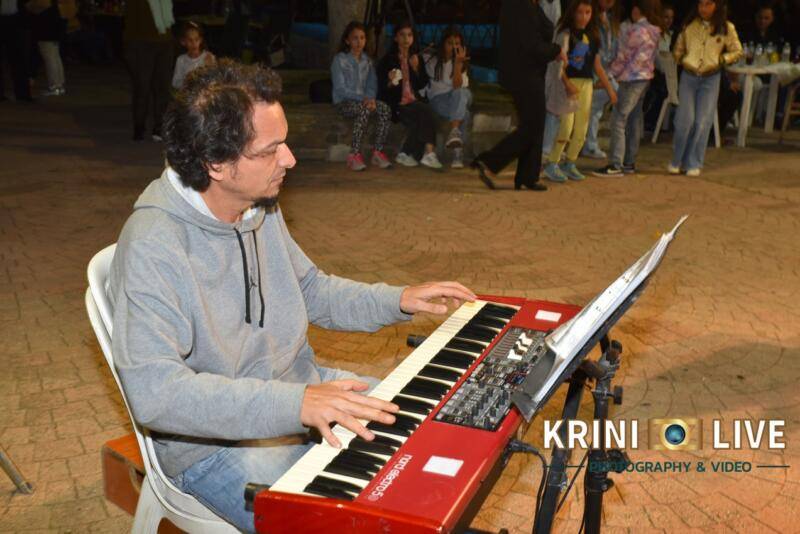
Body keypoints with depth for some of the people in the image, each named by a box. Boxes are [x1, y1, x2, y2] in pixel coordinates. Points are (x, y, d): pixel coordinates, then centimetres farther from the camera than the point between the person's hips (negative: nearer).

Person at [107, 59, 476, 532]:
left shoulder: (260, 208, 1)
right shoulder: (152, 247, -26)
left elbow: (311, 288, 15)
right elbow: (154, 391, -33)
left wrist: (398, 300, 2)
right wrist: (293, 405, -41)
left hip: (303, 388, 8)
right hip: (215, 443, -7)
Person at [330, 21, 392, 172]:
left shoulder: (367, 61, 15)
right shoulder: (339, 60, -3)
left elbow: (372, 85, 10)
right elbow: (340, 89, -11)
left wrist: (370, 98, -13)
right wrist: (362, 98, -21)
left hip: (363, 100, 5)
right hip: (344, 102, -5)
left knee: (384, 108, -25)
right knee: (364, 109, -37)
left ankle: (378, 152, -22)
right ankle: (354, 154, -33)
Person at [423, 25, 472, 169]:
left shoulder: (462, 63, 7)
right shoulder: (430, 60, 8)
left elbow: (458, 87, -11)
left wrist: (458, 63, -18)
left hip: (459, 98, 1)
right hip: (437, 100, -1)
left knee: (460, 93, -40)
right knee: (463, 113, -36)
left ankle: (454, 132, -58)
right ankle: (458, 151, -45)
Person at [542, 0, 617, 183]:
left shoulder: (593, 37, 12)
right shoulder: (565, 34, -5)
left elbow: (597, 66, 16)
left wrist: (609, 89, 13)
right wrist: (567, 84, -27)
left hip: (586, 84, 6)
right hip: (568, 83, -6)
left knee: (581, 129, 6)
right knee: (566, 126, -15)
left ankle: (570, 164, 18)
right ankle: (552, 164, -4)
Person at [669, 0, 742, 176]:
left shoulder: (726, 28, 0)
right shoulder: (689, 25, 4)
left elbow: (737, 52, 8)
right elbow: (678, 47, 18)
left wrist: (721, 60, -6)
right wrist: (680, 59, 1)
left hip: (710, 79, -1)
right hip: (688, 77, 1)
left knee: (702, 122, 0)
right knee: (685, 119, -4)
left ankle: (693, 164, 8)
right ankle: (676, 161, 9)